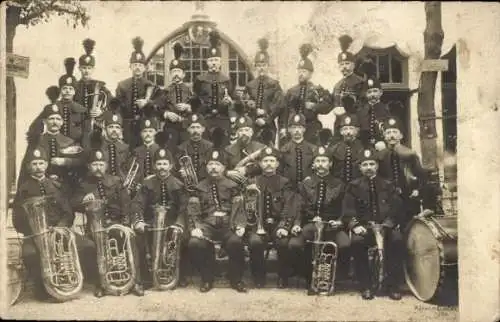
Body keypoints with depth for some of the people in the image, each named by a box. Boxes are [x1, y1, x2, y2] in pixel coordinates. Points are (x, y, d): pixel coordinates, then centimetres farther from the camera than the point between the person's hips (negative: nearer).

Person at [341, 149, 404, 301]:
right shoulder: (354, 186, 9)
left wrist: (387, 224, -16)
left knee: (397, 239, -31)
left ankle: (393, 285, -20)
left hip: (385, 227, 1)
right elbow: (347, 209, 0)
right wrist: (355, 225, -18)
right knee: (357, 241, -33)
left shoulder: (387, 185, 11)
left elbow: (396, 208, 2)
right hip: (363, 227, 0)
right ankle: (366, 286, -20)